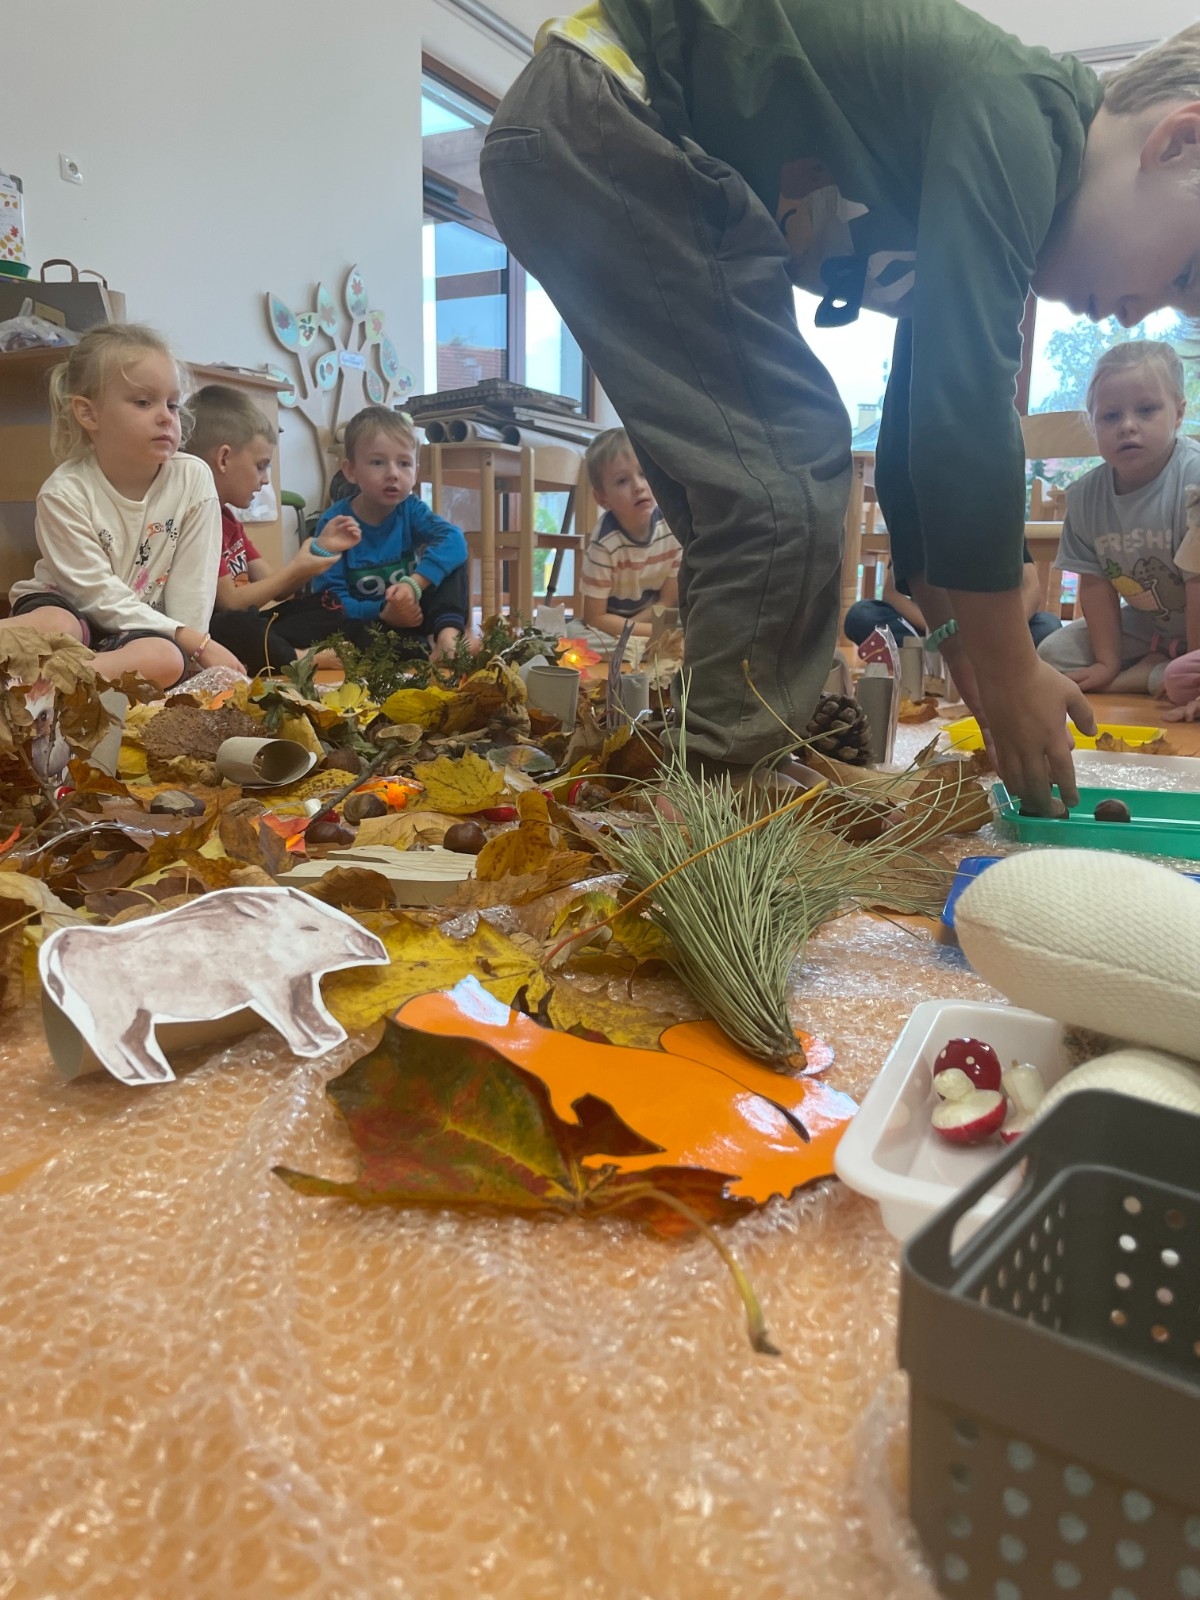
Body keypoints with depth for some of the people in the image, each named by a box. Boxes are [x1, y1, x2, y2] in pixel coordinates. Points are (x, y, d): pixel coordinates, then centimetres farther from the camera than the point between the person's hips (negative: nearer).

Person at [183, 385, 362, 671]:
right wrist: (296, 571, -10)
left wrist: (323, 548, 11)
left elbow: (272, 586, 16)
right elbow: (228, 603, -17)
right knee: (235, 629, -42)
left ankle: (269, 650, -16)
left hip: (241, 631, 11)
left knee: (324, 608, 11)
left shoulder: (226, 517, 19)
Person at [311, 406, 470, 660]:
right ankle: (424, 651, -30)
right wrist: (382, 613, -32)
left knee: (450, 558, -13)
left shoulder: (411, 509, -5)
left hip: (411, 616, 3)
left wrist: (414, 584, -39)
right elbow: (330, 599, -17)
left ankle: (448, 632, -30)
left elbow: (453, 540, -25)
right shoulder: (335, 522, -12)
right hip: (365, 624, -2)